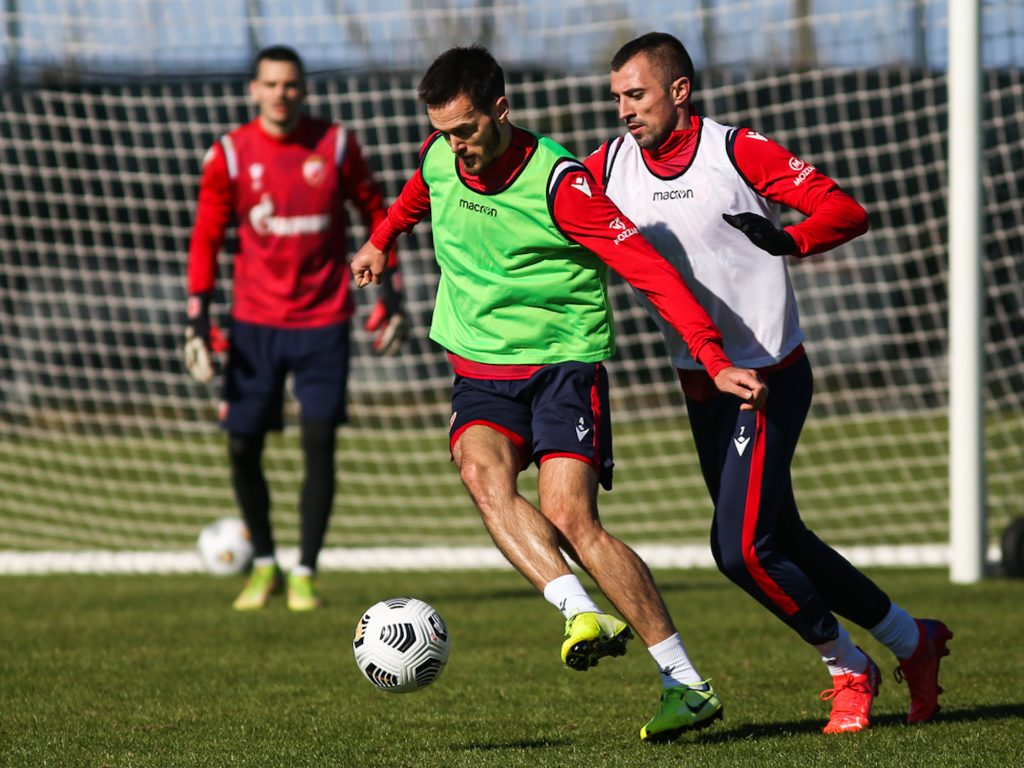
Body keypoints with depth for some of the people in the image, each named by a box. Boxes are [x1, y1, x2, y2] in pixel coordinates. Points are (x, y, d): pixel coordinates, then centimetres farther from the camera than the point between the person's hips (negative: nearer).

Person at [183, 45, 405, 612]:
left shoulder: (335, 144, -2)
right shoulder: (230, 155, -3)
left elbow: (374, 212, 8)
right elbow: (206, 237, 2)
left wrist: (390, 293, 5)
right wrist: (197, 316, -6)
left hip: (323, 320, -1)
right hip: (254, 323, 1)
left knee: (319, 442, -9)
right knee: (243, 447, 0)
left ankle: (305, 574, 1)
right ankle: (264, 565, 21)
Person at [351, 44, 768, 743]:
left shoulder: (559, 183, -19)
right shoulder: (439, 159, 0)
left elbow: (651, 270, -22)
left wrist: (715, 360, -29)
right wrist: (382, 240, 44)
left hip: (563, 362, -5)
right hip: (479, 368, 5)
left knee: (570, 516, -18)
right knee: (483, 473, -27)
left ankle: (688, 685, -12)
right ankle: (586, 617, -40)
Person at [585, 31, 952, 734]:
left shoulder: (737, 151, -15)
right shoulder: (610, 166, 1)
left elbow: (847, 211, -19)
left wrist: (792, 240, -39)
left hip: (769, 378, -7)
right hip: (701, 386, 7)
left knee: (739, 549, -14)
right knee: (782, 543, 13)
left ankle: (848, 669, 7)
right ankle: (911, 640, 29)